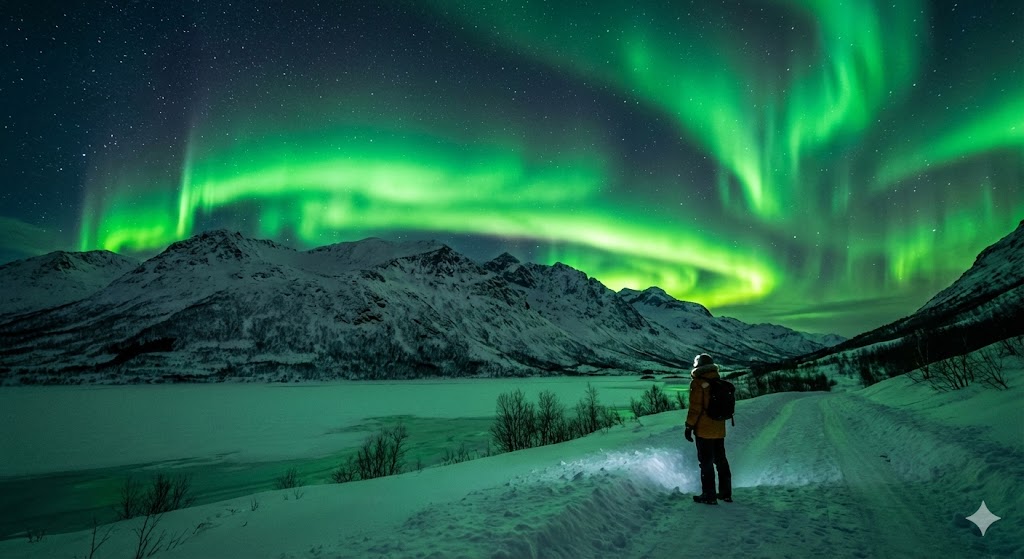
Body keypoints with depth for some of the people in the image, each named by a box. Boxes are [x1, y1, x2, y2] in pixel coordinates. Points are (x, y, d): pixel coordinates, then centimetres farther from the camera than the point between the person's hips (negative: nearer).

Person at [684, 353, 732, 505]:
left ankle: (709, 495, 5)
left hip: (704, 430, -7)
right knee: (721, 461, 17)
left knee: (706, 462, 0)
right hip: (719, 429, 7)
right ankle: (725, 493, 24)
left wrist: (689, 426, -12)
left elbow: (695, 407, -18)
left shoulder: (698, 383, -14)